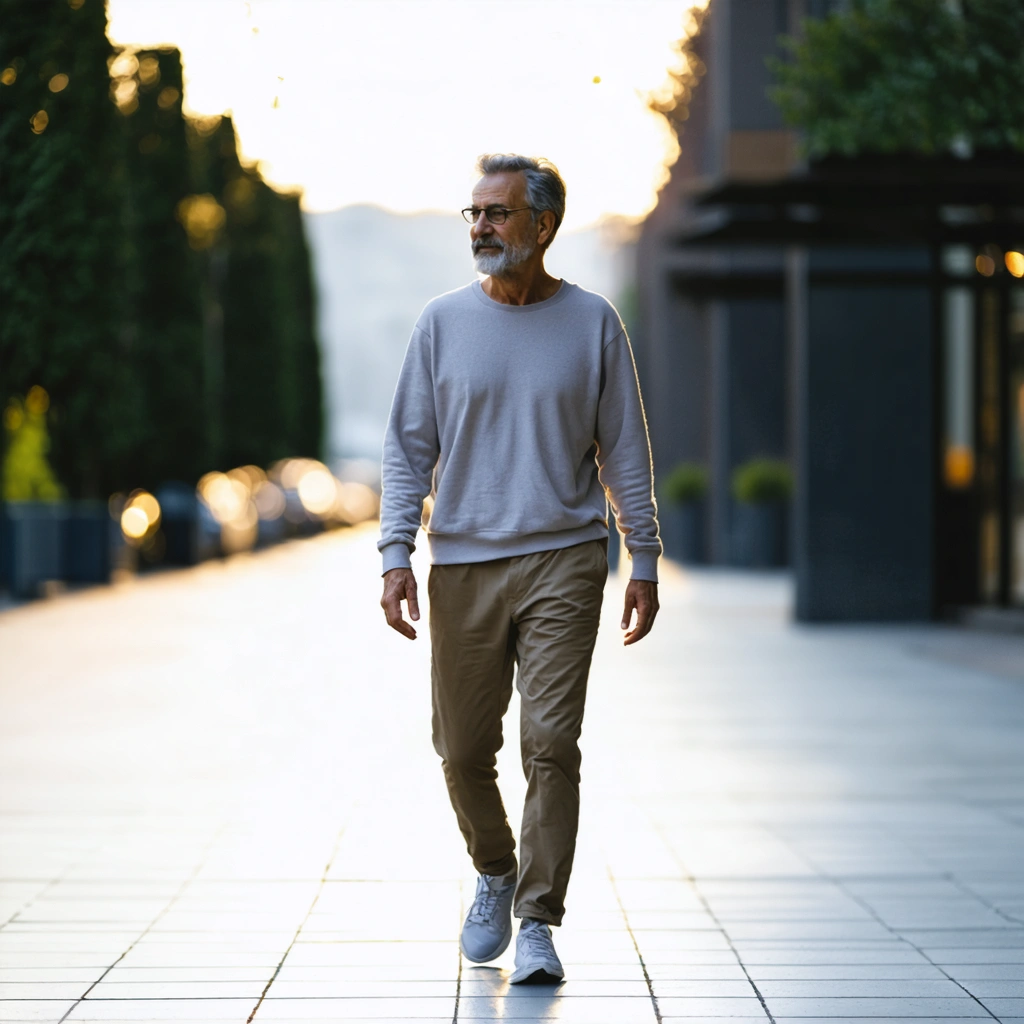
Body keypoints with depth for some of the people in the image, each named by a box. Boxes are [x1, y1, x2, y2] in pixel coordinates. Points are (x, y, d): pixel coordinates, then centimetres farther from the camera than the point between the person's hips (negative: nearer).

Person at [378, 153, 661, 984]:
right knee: (463, 750, 7)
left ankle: (537, 924, -3)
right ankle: (495, 875, 33)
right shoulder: (443, 323, 6)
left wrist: (645, 562, 4)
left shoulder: (593, 323, 4)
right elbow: (408, 447, 7)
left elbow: (625, 451, 8)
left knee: (551, 744, -10)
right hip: (463, 565, 2)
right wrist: (396, 556, -2)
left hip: (562, 561, -2)